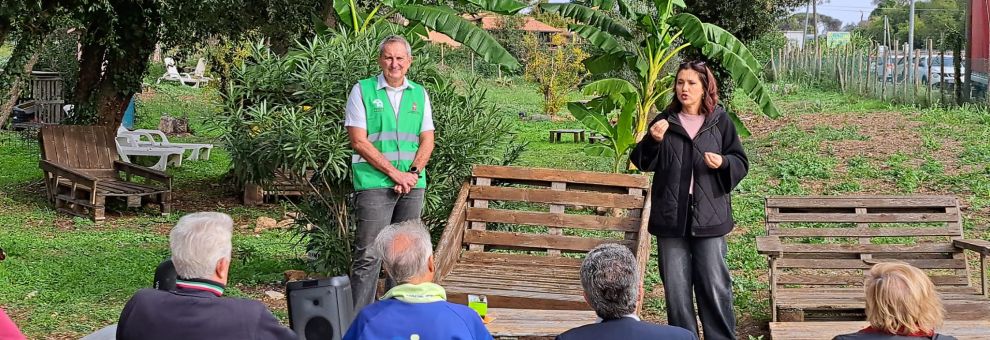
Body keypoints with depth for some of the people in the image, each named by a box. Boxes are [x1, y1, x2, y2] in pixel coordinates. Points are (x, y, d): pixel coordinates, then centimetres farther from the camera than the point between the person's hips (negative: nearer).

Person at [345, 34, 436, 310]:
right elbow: (359, 142, -6)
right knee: (369, 255, -8)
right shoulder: (363, 91, 1)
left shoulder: (419, 94, 14)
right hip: (373, 184, -4)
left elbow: (427, 141, 11)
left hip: (413, 185, 4)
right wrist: (395, 173, -11)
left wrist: (413, 173, -7)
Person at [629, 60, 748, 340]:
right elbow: (642, 162, 4)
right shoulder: (664, 121, 5)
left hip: (708, 215, -1)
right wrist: (653, 140, -15)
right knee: (675, 286, 7)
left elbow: (741, 163, 7)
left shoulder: (720, 122, 3)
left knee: (714, 284, 1)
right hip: (671, 215, 2)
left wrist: (723, 163, -15)